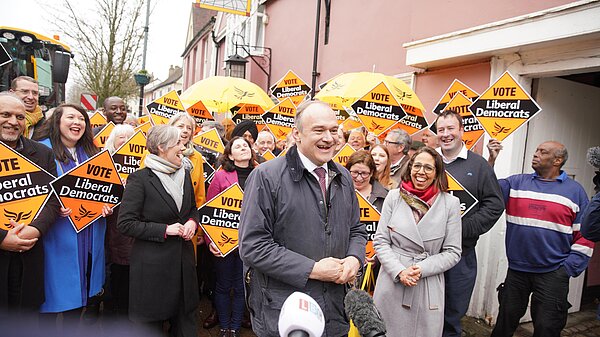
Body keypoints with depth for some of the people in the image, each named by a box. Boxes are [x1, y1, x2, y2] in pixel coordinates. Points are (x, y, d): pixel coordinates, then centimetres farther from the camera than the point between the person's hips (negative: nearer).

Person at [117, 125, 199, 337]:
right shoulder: (139, 179, -12)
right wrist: (165, 230, -17)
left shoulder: (184, 175, 7)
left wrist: (193, 222, -2)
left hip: (183, 260, 6)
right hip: (153, 263, -5)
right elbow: (125, 223, -13)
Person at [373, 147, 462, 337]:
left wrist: (422, 268, -14)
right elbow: (380, 241, -1)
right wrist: (399, 271, -13)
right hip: (391, 281, 1)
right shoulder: (394, 197, -1)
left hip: (429, 287, 0)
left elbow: (453, 252, -1)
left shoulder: (450, 203, -3)